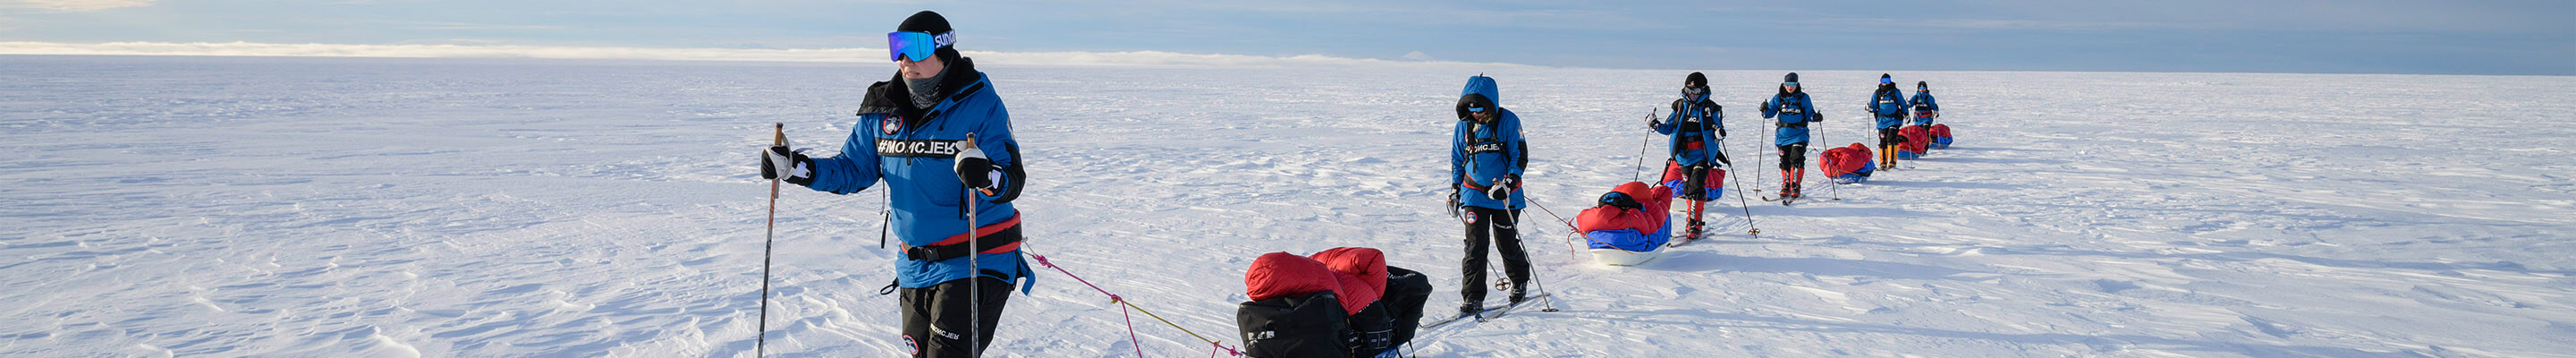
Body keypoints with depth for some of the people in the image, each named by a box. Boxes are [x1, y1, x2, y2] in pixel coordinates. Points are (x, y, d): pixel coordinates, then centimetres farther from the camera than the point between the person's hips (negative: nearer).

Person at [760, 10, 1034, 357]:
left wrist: (986, 177, -42)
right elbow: (854, 169, 14)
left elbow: (1013, 181, -19)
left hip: (975, 262, -6)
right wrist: (796, 168, 0)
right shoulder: (883, 110, 4)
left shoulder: (981, 105, -13)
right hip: (916, 266, 7)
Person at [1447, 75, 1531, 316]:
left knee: (1507, 243, 5)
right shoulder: (1464, 125, 4)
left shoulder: (1508, 122, -9)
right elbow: (1457, 159, 16)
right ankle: (1473, 298, -3)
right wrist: (1455, 189, 10)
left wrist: (1508, 183, -19)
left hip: (1505, 195, -2)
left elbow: (1520, 157, -8)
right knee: (1475, 245, -6)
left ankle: (1520, 283, 32)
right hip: (1474, 194, 2)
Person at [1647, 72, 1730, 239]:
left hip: (1703, 157, -3)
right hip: (1683, 156, 3)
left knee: (1696, 188, -17)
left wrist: (1719, 133, -21)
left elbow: (1717, 130, 2)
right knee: (1688, 189, 3)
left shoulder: (1711, 109, 0)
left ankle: (1694, 225, -13)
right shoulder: (1680, 106, 8)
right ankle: (1693, 224, 16)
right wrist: (1657, 126, -7)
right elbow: (1669, 127, 12)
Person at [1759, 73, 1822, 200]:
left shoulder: (1803, 98, 1)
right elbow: (1771, 112, 4)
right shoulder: (1778, 98, 6)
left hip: (1798, 134, -3)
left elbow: (1809, 114, 2)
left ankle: (1795, 187, -10)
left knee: (1797, 160, -14)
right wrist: (1765, 110, -18)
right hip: (1782, 134, 3)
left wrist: (1815, 117, -19)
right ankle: (1785, 187, 19)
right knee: (1785, 162, 8)